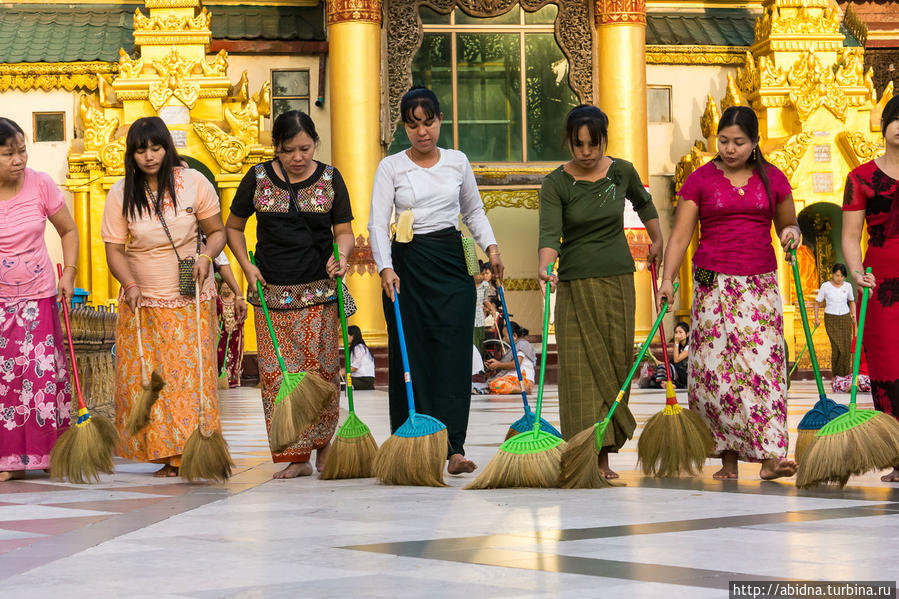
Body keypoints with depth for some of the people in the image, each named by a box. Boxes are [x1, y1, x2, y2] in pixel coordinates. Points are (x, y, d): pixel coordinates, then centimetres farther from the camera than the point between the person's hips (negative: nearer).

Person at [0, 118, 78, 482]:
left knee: (43, 373, -2)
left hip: (38, 295, 1)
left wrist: (68, 274, -2)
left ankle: (49, 453, 7)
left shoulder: (40, 185, -5)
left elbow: (68, 231, 9)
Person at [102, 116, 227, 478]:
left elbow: (217, 231, 4)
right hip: (142, 302, 1)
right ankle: (167, 455, 5)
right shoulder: (120, 195, -1)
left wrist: (206, 256, -16)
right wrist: (130, 284, -18)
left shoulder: (193, 183, -2)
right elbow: (114, 249, -1)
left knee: (191, 374, -6)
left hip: (191, 301, -1)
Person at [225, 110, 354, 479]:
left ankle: (323, 443, 17)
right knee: (279, 374, -3)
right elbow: (233, 228, 14)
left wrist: (341, 254, -16)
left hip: (319, 292, 0)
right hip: (272, 293, 0)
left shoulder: (330, 179, 3)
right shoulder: (258, 179, 2)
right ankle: (297, 458, 2)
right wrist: (247, 266, 0)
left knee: (322, 370, -2)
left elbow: (344, 231, 6)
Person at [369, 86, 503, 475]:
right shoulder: (391, 167, 1)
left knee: (453, 355, -7)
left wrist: (491, 246, 4)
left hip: (451, 264, 1)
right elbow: (378, 223, -7)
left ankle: (454, 448, -12)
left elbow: (474, 212, 20)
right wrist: (385, 268, -21)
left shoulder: (458, 162, 9)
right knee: (411, 356, -1)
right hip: (408, 265, -1)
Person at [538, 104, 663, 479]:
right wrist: (545, 266, -38)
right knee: (582, 366, -8)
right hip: (576, 283, -3)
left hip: (618, 280, 3)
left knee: (616, 364, 2)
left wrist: (657, 239, 26)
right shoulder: (556, 184, -8)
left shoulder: (622, 172, 2)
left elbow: (643, 202, 23)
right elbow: (550, 232, -21)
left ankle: (605, 454, 8)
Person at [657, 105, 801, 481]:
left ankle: (770, 456, -15)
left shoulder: (772, 179, 8)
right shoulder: (701, 180, 2)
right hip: (713, 283, -1)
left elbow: (787, 224, 19)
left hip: (760, 284, 1)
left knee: (763, 364, -11)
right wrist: (668, 278, -14)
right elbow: (680, 235, -2)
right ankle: (728, 459, 5)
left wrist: (791, 232, -5)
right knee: (716, 369, -4)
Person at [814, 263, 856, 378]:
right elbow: (817, 303, 3)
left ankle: (844, 374, 10)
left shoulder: (847, 286, 3)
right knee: (837, 347, -12)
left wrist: (854, 314, 5)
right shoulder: (825, 286, -5)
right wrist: (816, 318, -5)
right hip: (831, 319, -3)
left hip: (845, 318, 3)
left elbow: (852, 301, 19)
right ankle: (836, 374, 1)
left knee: (846, 347, -3)